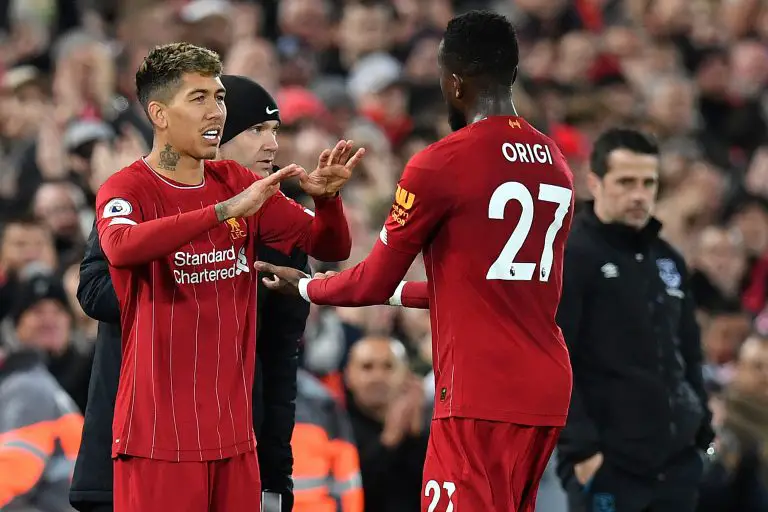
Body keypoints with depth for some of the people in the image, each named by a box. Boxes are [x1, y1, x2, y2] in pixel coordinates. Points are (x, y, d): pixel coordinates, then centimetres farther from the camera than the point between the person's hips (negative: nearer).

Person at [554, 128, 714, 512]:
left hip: (677, 463, 7)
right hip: (605, 465, -7)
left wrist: (702, 432, 15)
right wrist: (580, 447, -20)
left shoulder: (668, 261, 16)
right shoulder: (568, 257, -7)